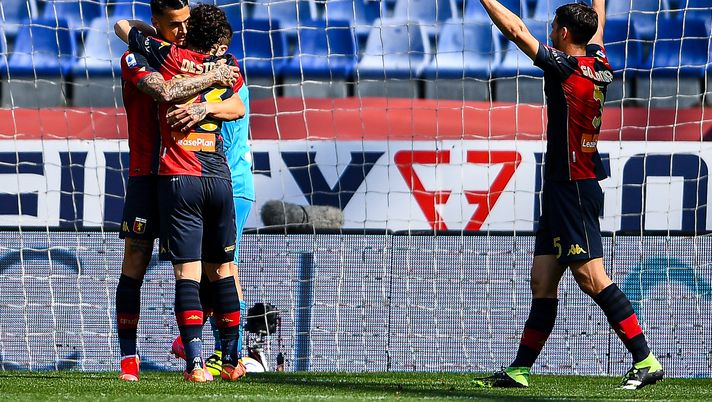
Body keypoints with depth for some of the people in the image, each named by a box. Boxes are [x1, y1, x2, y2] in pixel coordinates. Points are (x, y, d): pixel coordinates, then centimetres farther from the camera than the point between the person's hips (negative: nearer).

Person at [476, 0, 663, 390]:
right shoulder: (598, 62, 9)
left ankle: (645, 360, -13)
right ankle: (520, 370, 10)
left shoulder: (566, 67, -14)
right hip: (561, 190, 9)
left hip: (574, 189, -9)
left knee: (590, 276, -12)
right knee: (543, 282, 9)